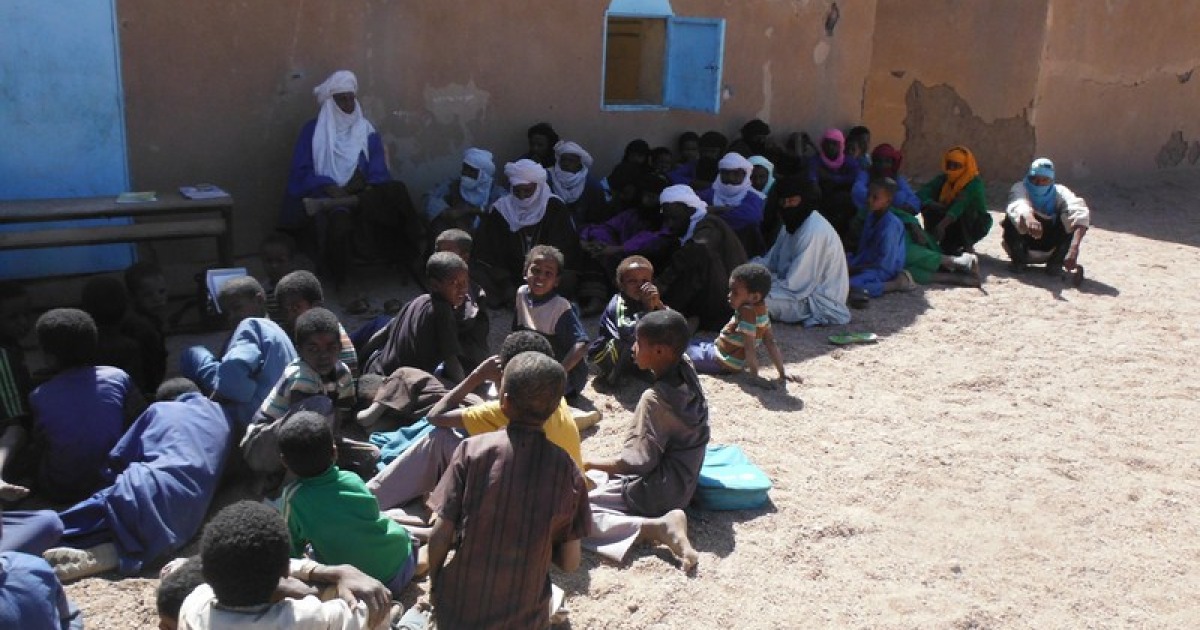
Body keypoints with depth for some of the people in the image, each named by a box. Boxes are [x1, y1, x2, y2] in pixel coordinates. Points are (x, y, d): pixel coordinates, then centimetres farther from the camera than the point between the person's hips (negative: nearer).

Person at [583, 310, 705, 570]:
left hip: (654, 494, -10)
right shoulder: (687, 374, -3)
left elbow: (639, 461, -21)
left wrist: (591, 463, -11)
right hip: (681, 486, 10)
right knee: (589, 480, 25)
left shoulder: (655, 399, -25)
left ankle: (655, 527, -23)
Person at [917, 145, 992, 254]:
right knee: (928, 209, -20)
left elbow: (960, 205, -39)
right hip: (951, 224, 3)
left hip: (976, 226, -3)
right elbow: (921, 194, -20)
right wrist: (941, 207, -37)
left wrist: (942, 225, -54)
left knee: (966, 209, -33)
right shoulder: (943, 179, -8)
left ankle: (968, 247, -16)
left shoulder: (975, 183, -21)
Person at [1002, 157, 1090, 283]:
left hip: (1051, 247, 1)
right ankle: (1018, 260, -10)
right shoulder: (1020, 188, -18)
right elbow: (1018, 204, -44)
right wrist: (1028, 218, -69)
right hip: (1025, 244, -1)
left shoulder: (1060, 192, -14)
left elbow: (1081, 214, -34)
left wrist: (1074, 248, -52)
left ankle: (1056, 261, -11)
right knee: (1013, 216, -30)